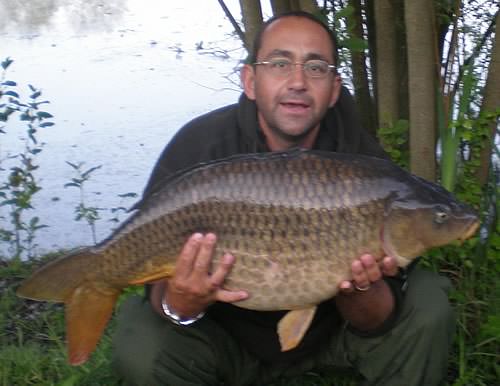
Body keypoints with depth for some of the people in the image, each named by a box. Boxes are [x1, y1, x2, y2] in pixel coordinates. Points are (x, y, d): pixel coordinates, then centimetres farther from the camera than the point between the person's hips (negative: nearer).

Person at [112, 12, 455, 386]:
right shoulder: (197, 150, -21)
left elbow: (376, 324, -17)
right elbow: (161, 293, -18)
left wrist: (360, 289, -40)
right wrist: (180, 305, -42)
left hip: (327, 330, 1)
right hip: (229, 337, -1)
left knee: (427, 308, -19)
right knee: (141, 350, -27)